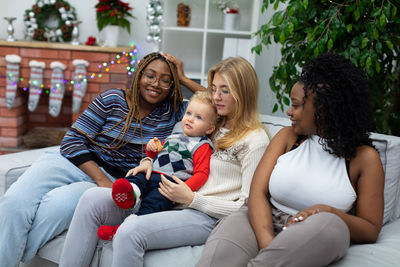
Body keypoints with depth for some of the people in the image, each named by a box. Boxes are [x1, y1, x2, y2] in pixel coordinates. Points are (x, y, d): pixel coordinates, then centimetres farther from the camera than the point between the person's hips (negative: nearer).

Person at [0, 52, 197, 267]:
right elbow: (73, 140, -2)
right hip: (76, 163, 1)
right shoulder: (112, 100, 2)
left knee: (58, 203, -32)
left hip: (117, 182, 0)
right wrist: (102, 179, -14)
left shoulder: (173, 113, 7)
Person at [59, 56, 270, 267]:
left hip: (204, 217, -8)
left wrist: (191, 198, -14)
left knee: (129, 232, -34)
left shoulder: (255, 140, -3)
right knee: (92, 199, -11)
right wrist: (150, 161, 5)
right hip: (170, 203, 8)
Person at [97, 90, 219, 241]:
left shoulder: (202, 146, 6)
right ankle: (131, 193, -55)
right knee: (135, 177, -24)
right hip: (151, 174, 7)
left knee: (153, 202, -32)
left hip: (171, 182, -6)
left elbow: (201, 174, -5)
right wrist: (152, 148, 14)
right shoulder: (174, 136, 27)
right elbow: (157, 153, 39)